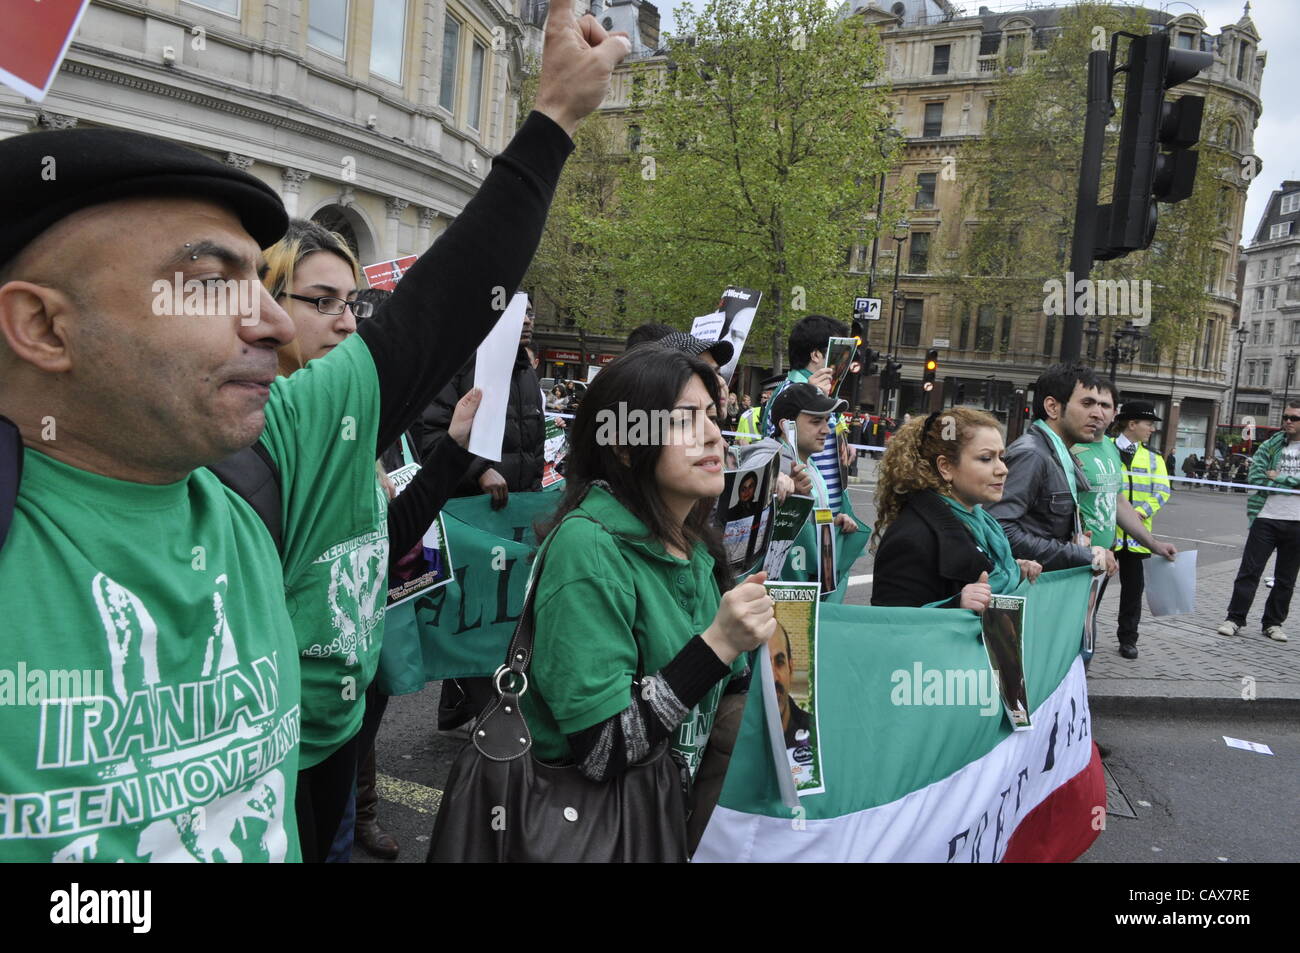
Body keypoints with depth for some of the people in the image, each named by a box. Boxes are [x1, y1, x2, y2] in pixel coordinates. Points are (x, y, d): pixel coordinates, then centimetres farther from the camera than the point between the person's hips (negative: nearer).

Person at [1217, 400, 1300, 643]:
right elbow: (1255, 477, -6)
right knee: (1249, 571, 1)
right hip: (1266, 518, 0)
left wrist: (1278, 477, -10)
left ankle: (1274, 622, 21)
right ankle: (1235, 618, 9)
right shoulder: (1271, 445, 5)